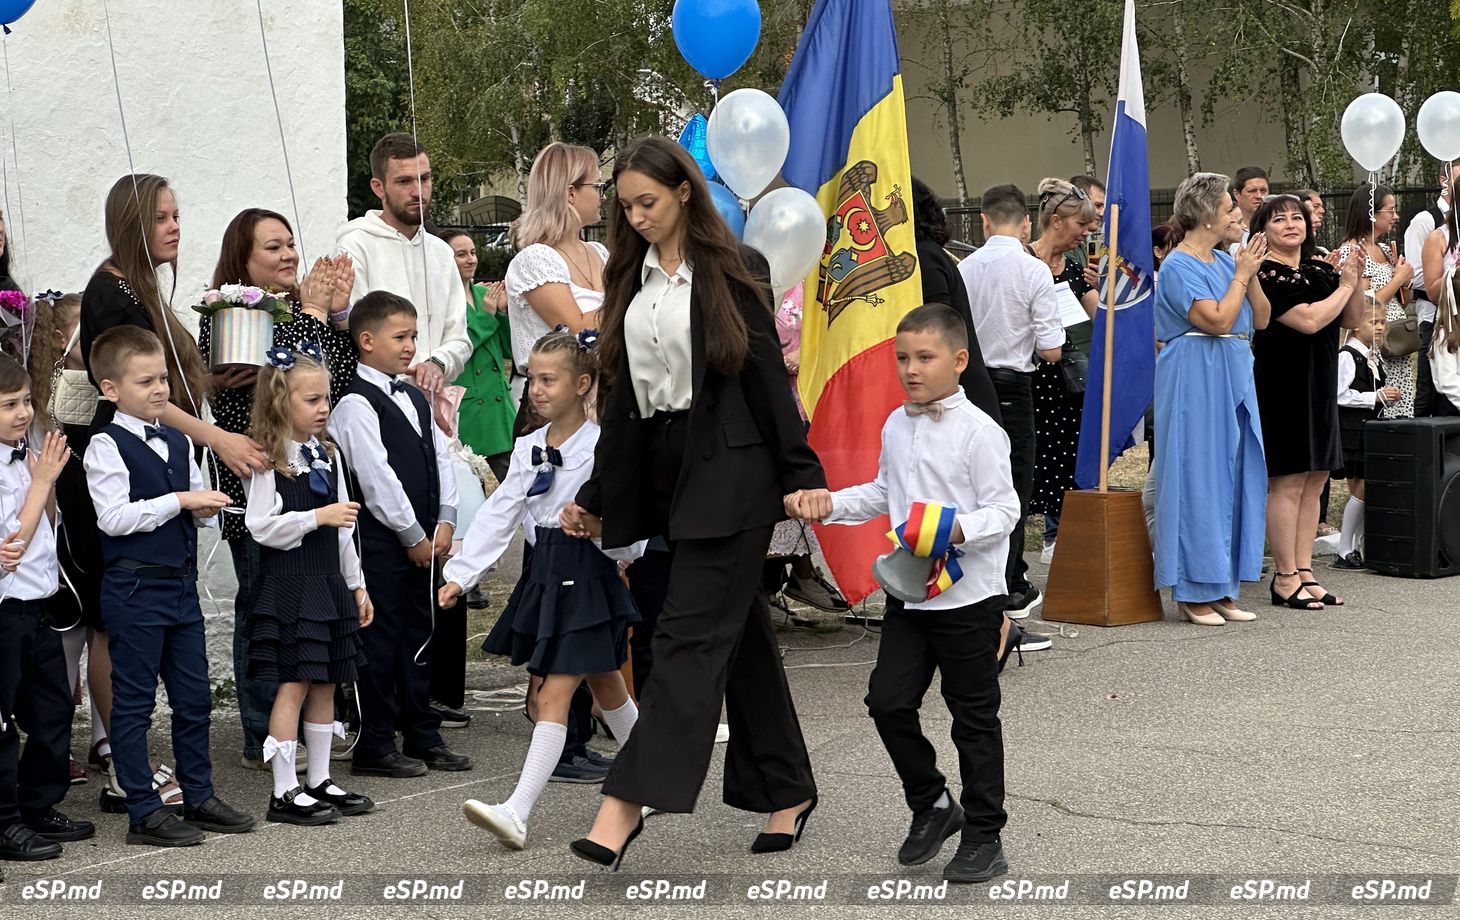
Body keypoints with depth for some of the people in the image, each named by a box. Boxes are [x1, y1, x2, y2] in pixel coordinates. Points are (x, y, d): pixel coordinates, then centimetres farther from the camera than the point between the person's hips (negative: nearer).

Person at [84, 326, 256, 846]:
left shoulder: (178, 441, 12)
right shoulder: (106, 447, -10)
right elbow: (114, 518, -20)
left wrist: (206, 507, -1)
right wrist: (178, 501, -20)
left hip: (181, 584, 7)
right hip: (134, 587, -7)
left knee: (194, 697, 12)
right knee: (133, 702, 1)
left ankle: (198, 797, 24)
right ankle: (143, 812, 6)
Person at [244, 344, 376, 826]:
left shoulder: (328, 455, 12)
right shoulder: (269, 460, -11)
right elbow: (261, 526, -18)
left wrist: (356, 585, 17)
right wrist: (319, 517, -21)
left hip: (328, 583, 8)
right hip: (288, 584, -8)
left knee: (326, 682, 11)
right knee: (293, 683, -7)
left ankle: (320, 781, 21)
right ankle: (285, 792, -2)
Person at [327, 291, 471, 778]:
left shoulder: (415, 398, 14)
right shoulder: (356, 404, -12)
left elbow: (440, 457, 14)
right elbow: (376, 478, -17)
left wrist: (445, 521, 1)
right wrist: (413, 535, -14)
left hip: (423, 542, 8)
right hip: (382, 542, -8)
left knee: (419, 637, 14)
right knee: (380, 642, -3)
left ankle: (424, 736, 22)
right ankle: (374, 747, 2)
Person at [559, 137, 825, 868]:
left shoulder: (731, 273, -5)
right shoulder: (633, 280, 12)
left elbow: (766, 376, -7)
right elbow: (624, 395, 16)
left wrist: (802, 474, -10)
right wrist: (596, 496, 16)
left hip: (730, 471, -7)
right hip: (664, 470, 7)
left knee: (690, 634, -10)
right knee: (739, 632, 12)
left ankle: (627, 804, -16)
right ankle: (788, 792, 22)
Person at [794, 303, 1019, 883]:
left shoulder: (979, 432, -13)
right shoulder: (896, 427, 9)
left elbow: (1003, 509, -14)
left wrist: (960, 530, -31)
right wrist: (826, 503, 12)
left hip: (968, 596, -7)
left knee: (974, 715, 3)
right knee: (888, 700, 2)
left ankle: (984, 836, 14)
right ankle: (931, 804, 23)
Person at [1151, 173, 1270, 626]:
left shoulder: (1224, 260, 13)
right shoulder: (1178, 267, -11)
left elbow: (1261, 319, 12)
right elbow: (1218, 320, -20)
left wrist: (1251, 275, -2)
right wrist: (1242, 275, -9)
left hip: (1233, 380, 9)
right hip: (1195, 380, -8)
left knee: (1234, 479, 9)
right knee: (1198, 481, -5)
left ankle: (1221, 588, 16)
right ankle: (1192, 593, 0)